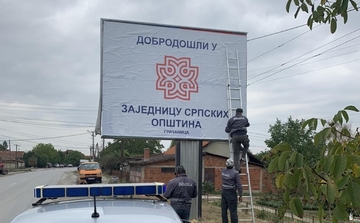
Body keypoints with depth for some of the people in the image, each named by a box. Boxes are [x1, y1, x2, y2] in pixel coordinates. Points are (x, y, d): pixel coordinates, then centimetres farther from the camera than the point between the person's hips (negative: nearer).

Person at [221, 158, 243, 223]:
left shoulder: (223, 171, 3)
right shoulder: (235, 173, -13)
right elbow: (239, 185, -12)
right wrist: (240, 195, -4)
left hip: (223, 193, 5)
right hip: (231, 193, -5)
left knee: (224, 210, 10)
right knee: (233, 211, -2)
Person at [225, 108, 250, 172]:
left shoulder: (231, 119, 16)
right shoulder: (244, 118, 19)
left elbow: (227, 130, 17)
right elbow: (248, 124, 41)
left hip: (234, 136, 0)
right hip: (243, 135, 0)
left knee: (236, 153, 5)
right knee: (246, 145, 32)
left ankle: (237, 169, -2)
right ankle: (243, 157, 12)